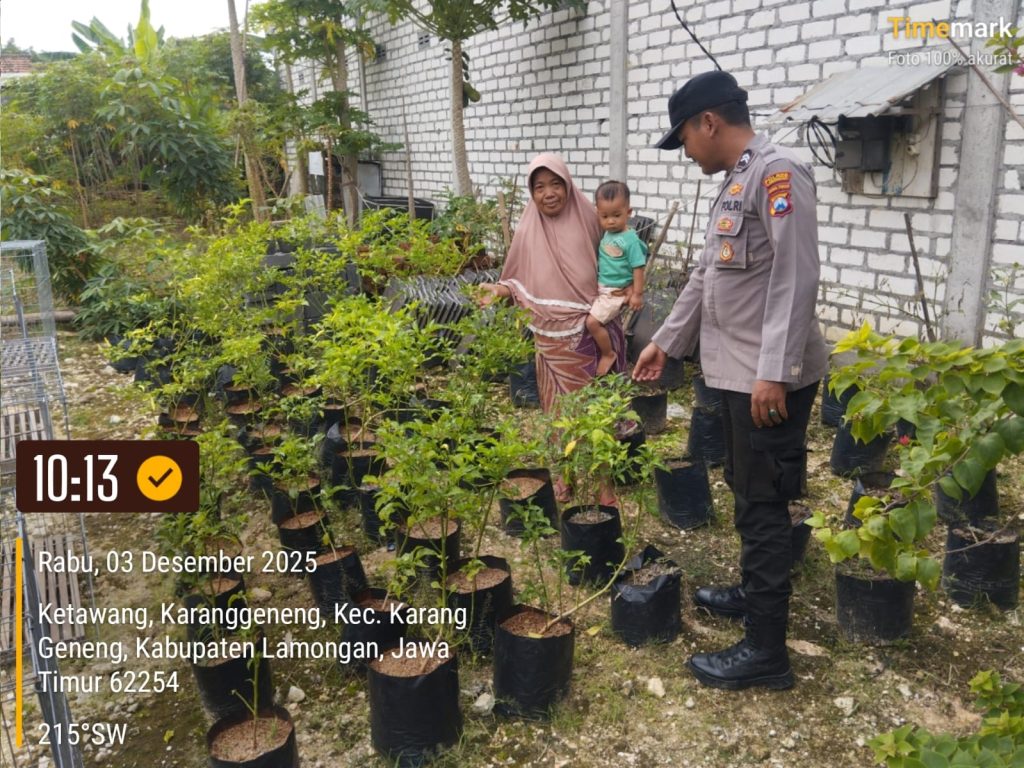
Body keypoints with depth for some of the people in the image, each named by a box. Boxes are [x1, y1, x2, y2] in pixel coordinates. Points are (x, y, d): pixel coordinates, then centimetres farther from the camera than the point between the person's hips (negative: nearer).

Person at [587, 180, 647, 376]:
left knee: (592, 322, -14)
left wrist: (637, 294, -17)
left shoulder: (630, 239, -19)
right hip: (601, 288, 9)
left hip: (616, 293, -8)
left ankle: (608, 354, 7)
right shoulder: (606, 234, 3)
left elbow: (638, 268, -17)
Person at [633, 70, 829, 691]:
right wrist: (666, 341, 26)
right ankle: (754, 592, 38)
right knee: (746, 494, 20)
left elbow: (796, 279, -22)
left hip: (771, 377, -9)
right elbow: (707, 276, 22)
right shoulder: (735, 183, 16)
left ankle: (766, 649, 8)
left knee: (763, 505, -3)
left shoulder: (778, 171, -14)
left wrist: (774, 372, -26)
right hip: (738, 372, 9)